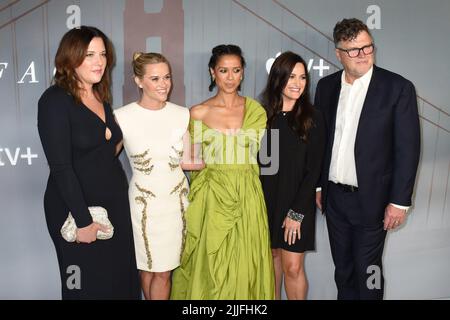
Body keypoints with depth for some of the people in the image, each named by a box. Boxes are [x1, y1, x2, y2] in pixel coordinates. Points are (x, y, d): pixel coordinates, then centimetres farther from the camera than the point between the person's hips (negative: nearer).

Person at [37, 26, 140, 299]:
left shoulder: (102, 98, 9)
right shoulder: (55, 100, -12)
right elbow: (61, 167, -17)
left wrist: (118, 142, -2)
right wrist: (83, 220, -18)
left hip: (116, 203, 7)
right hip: (76, 208, -6)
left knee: (121, 279, 12)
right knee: (87, 284, 7)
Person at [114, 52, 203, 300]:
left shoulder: (182, 114, -3)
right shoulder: (122, 117, -12)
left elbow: (186, 160, 3)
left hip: (176, 199, 2)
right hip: (144, 202, -2)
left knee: (164, 271, 12)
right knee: (147, 267, 15)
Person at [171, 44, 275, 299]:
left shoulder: (256, 110, 2)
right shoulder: (198, 113, -1)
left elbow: (255, 154, 6)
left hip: (247, 197, 1)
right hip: (211, 198, -1)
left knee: (245, 264, 10)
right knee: (210, 264, 8)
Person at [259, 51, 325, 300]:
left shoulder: (312, 118, -7)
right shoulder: (263, 114, -1)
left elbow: (313, 169, -7)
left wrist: (296, 212, -10)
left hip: (298, 202, -2)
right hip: (266, 198, 3)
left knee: (293, 267, 0)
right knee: (272, 254, 16)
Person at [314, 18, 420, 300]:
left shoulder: (398, 88, -10)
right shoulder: (326, 86, 2)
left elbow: (408, 148, -10)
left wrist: (400, 201, -11)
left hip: (371, 199, -4)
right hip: (333, 196, 4)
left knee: (367, 271, 10)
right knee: (342, 267, 19)